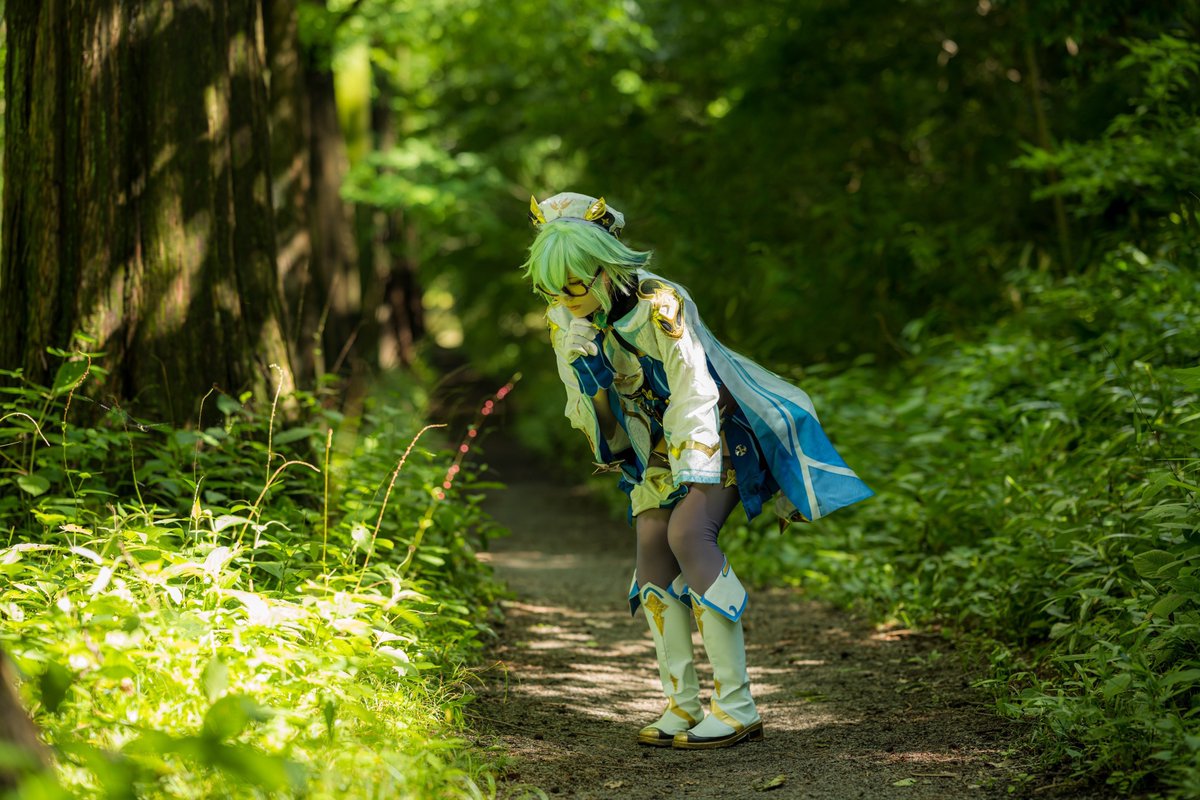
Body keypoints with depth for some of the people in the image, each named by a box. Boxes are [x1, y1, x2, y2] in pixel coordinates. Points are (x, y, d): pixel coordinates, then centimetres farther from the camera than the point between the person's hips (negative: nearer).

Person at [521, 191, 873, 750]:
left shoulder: (657, 304, -28)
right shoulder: (565, 319, -6)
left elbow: (695, 396, -26)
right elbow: (586, 411, 0)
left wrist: (697, 485, -27)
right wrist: (579, 363, -21)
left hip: (715, 431, -7)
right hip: (654, 442, 7)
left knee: (688, 534, -25)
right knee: (652, 548, -7)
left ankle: (737, 706, -25)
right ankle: (683, 705, -1)